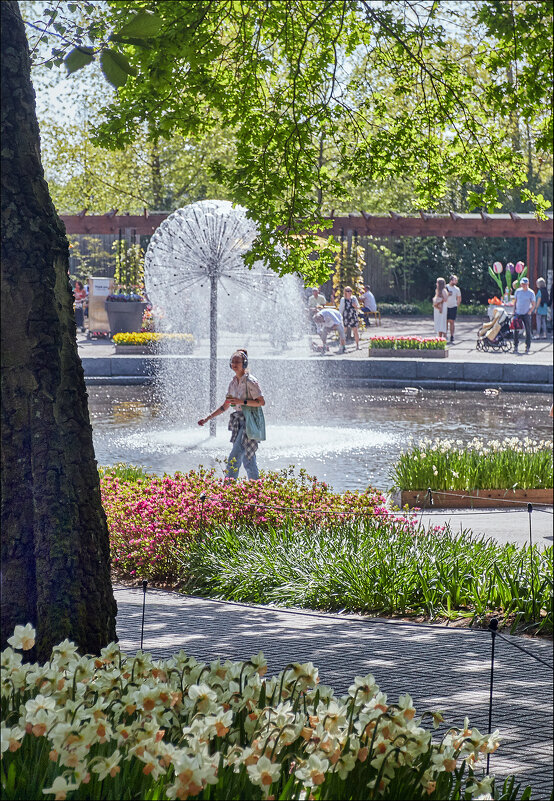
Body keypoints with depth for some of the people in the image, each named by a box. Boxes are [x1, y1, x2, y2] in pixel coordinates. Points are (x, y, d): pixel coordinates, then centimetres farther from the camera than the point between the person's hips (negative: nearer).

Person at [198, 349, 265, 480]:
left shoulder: (250, 381, -10)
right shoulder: (233, 383, 13)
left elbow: (261, 402, -13)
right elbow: (225, 406, 19)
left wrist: (242, 402, -21)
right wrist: (207, 418, 16)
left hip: (249, 422, -8)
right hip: (238, 422, 8)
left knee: (234, 457, -13)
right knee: (247, 458, 12)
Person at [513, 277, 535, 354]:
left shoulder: (531, 293, -2)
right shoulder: (518, 291, 7)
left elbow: (533, 305, 1)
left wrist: (530, 312, -10)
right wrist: (514, 311, 7)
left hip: (526, 314, -3)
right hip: (518, 313, 3)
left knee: (528, 331, -1)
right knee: (516, 331, 1)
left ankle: (527, 347, 6)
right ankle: (515, 346, 8)